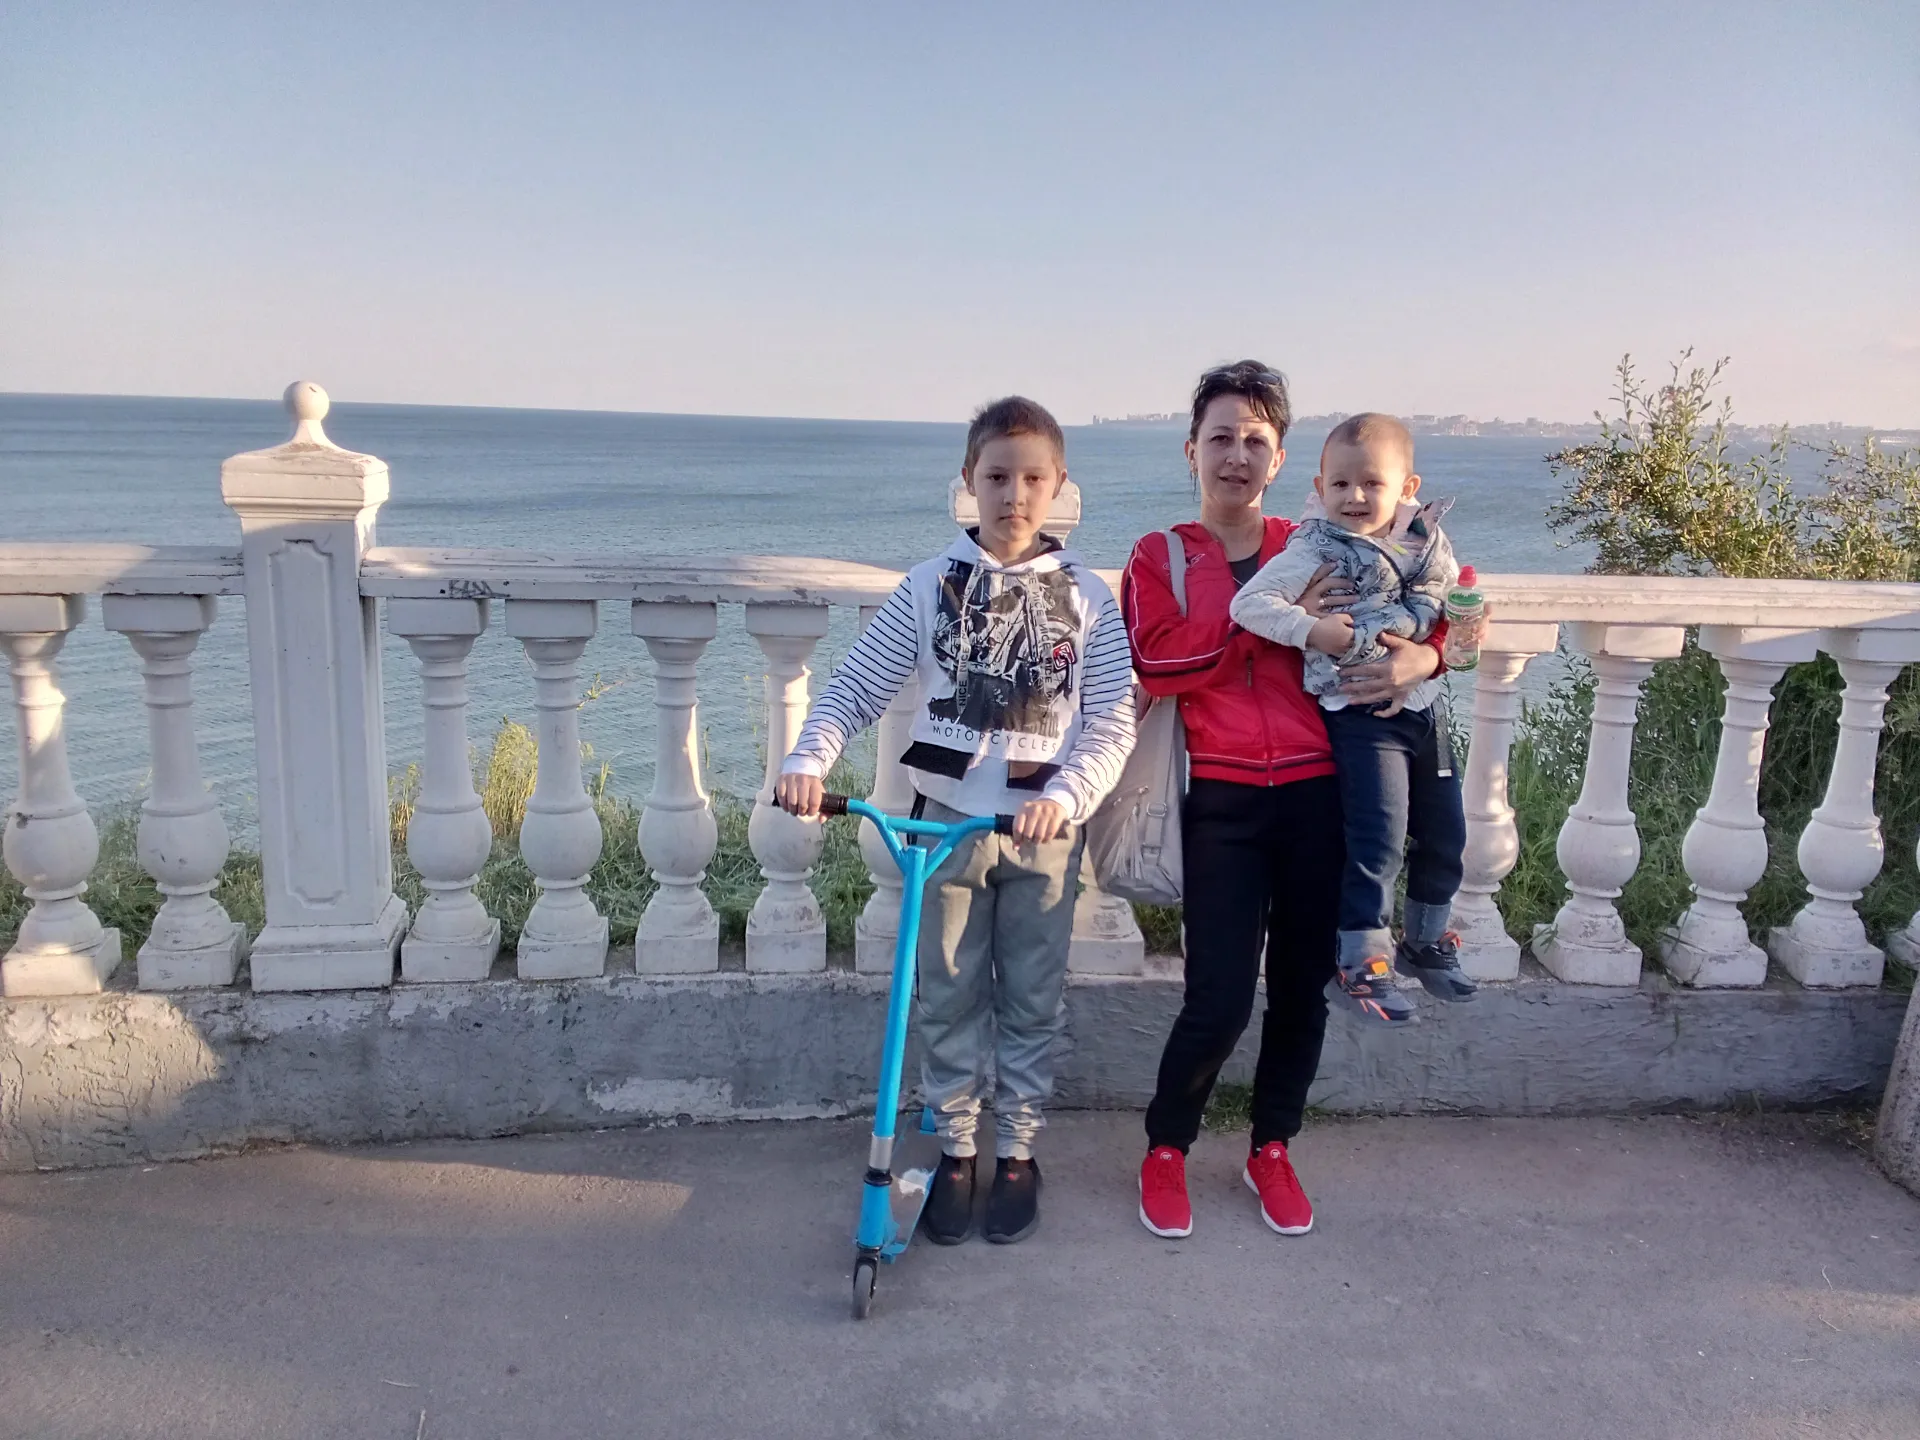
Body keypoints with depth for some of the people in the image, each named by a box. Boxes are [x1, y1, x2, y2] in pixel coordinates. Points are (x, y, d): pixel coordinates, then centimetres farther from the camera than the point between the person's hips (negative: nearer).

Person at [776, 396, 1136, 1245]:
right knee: (948, 1000, 9)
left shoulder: (1087, 598, -1)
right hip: (946, 820, 1)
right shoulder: (930, 586, -1)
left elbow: (1111, 722, -6)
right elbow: (855, 689, -4)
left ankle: (1018, 1151, 27)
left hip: (1045, 828, 0)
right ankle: (955, 1151, 26)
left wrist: (1063, 796, -22)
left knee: (1031, 1002, 10)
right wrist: (809, 760, -21)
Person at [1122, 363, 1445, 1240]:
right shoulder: (1160, 558, 7)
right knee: (1219, 1000, -6)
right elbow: (1154, 660, -11)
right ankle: (1165, 1150, 21)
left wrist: (1422, 656, -8)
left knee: (1303, 986, 12)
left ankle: (1272, 1150, 34)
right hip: (1222, 802, -2)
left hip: (1319, 794, 3)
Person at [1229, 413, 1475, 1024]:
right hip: (1361, 715, -7)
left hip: (1424, 705, 7)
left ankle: (1426, 943, 38)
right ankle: (1359, 965, 4)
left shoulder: (1424, 537, 5)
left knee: (1446, 834, 17)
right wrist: (1314, 632, -29)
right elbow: (1249, 604, -20)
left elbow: (1445, 596, 13)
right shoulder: (1315, 548, -12)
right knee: (1379, 840, -11)